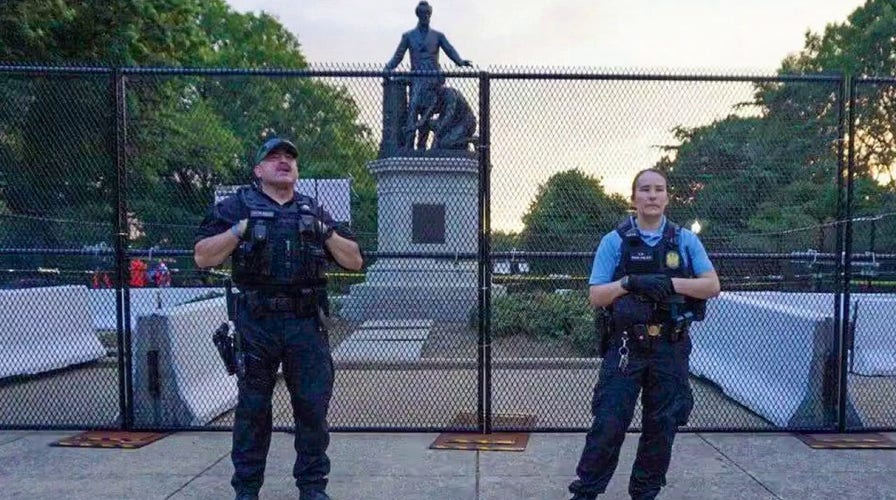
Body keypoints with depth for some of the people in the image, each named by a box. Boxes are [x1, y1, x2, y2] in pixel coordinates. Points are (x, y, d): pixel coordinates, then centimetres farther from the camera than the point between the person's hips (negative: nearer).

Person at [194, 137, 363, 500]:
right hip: (256, 323, -2)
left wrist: (325, 232, -2)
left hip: (306, 323, 2)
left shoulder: (314, 211, 15)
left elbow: (354, 261, 11)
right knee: (252, 407, 8)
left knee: (314, 405, 4)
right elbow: (202, 257, -1)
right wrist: (241, 228, -11)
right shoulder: (237, 207, 7)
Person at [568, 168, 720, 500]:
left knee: (662, 427, 10)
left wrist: (670, 283, -15)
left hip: (670, 349, 2)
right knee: (608, 423, -4)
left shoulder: (685, 241, 6)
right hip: (626, 347, -2)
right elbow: (595, 296, -2)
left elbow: (712, 286, -1)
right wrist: (629, 282, -18)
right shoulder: (614, 242, 2)